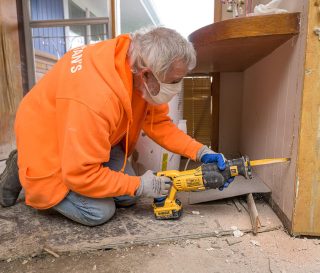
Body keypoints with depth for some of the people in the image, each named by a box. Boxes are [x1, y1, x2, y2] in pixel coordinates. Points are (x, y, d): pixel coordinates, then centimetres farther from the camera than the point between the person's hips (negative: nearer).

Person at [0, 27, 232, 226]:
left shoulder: (144, 74, -17)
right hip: (49, 147, -6)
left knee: (127, 198, 1)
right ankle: (22, 173, 9)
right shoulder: (97, 97, -41)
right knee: (99, 213, -9)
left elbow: (158, 122, -6)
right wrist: (139, 185, -23)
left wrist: (201, 152, -14)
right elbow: (80, 174, -32)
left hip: (99, 140, 7)